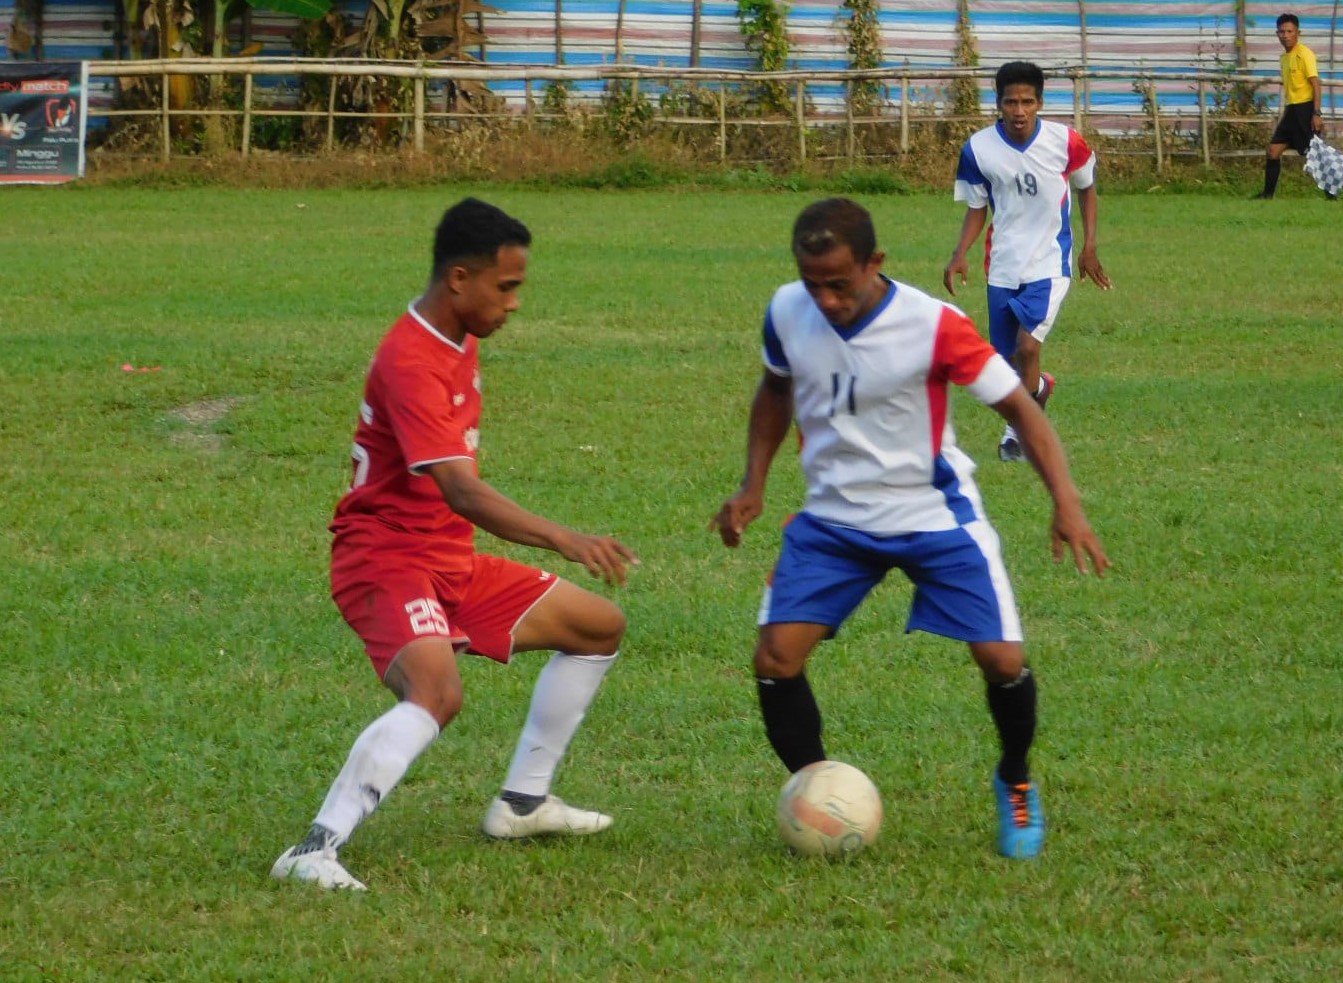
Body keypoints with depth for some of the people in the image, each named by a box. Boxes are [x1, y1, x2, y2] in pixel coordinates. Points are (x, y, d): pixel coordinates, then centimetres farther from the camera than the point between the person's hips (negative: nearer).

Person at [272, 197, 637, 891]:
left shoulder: (458, 341, 8)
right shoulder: (410, 362, -24)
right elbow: (459, 491, -35)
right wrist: (564, 540, -44)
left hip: (451, 560, 10)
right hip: (386, 557, -10)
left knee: (600, 627, 17)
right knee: (437, 691, -36)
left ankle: (522, 802, 24)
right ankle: (315, 851, -37)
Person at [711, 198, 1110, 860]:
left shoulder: (932, 327, -23)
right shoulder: (788, 314, -10)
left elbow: (1018, 406, -14)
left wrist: (1065, 502, -25)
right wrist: (753, 487, 5)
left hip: (933, 513, -3)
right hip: (833, 518, 3)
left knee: (1003, 659, -11)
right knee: (775, 660, -13)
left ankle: (1015, 785, 19)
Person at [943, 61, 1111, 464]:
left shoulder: (1066, 142, -10)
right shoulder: (979, 149, -7)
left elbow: (1086, 188, 8)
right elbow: (977, 208, 6)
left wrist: (1089, 247, 4)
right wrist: (959, 256, -8)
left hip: (1050, 263, -2)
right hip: (1003, 265, 3)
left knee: (1027, 347, -19)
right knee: (1007, 360, 8)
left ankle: (1017, 429, -2)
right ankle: (1039, 387, 42)